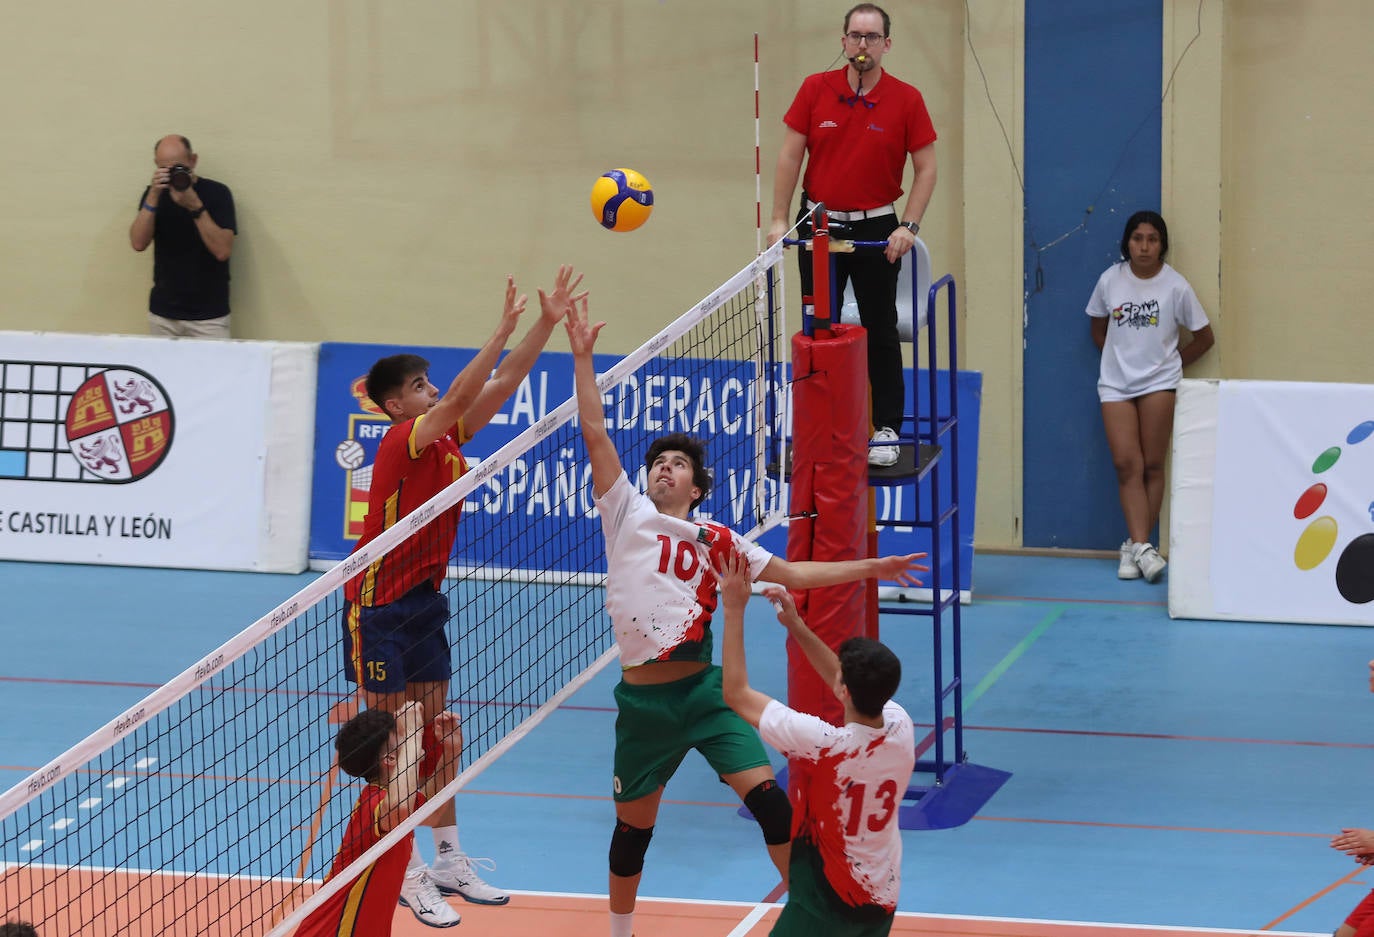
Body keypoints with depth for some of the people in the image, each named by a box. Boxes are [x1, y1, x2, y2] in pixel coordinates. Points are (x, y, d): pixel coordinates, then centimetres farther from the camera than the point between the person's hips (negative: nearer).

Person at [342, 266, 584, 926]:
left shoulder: (448, 437, 5)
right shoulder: (403, 441, -17)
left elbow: (501, 385, 5)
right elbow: (461, 395, -30)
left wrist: (547, 323, -4)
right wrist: (504, 327, -32)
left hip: (425, 600, 8)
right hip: (379, 607, -8)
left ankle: (450, 862, 17)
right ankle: (410, 873, 2)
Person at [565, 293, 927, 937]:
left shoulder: (717, 542, 9)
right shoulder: (627, 514, 5)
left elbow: (791, 574, 16)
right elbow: (595, 432, -1)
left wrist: (867, 568, 11)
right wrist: (582, 356, -7)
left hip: (705, 689, 0)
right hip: (643, 699, 0)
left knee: (766, 797, -12)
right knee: (634, 824, 9)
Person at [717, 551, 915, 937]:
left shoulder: (825, 743, -26)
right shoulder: (902, 728, -10)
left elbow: (737, 694, -15)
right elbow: (858, 685, 13)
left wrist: (734, 610, -10)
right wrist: (796, 625, 11)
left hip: (826, 901, -7)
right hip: (883, 898, 7)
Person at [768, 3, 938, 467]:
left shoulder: (906, 99, -7)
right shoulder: (816, 90, -3)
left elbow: (926, 168, -4)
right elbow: (790, 155, 0)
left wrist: (908, 226, -13)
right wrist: (779, 218, -5)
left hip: (876, 229, -2)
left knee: (880, 331, 1)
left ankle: (886, 429, 8)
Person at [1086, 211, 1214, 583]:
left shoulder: (1175, 286, -5)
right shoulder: (1110, 281, 0)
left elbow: (1204, 338, 5)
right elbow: (1098, 329, 16)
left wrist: (1171, 364, 7)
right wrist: (1119, 358, 7)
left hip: (1158, 383, -1)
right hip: (1116, 384, 1)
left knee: (1152, 466, -2)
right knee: (1127, 465, -9)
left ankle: (1136, 546, 3)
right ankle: (1141, 546, -16)